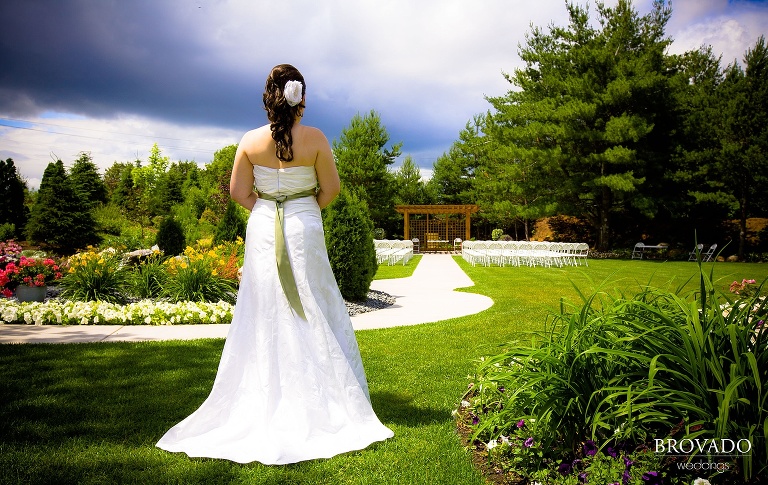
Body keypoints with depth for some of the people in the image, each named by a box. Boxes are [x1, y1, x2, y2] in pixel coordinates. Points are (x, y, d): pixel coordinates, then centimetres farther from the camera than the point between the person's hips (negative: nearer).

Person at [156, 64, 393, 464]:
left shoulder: (250, 141, -3)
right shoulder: (315, 138, -7)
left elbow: (238, 192, 1)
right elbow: (330, 188, -1)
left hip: (263, 232, 2)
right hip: (305, 231, -2)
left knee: (265, 318, 9)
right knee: (314, 316, 7)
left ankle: (264, 404, 16)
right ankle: (321, 402, 14)